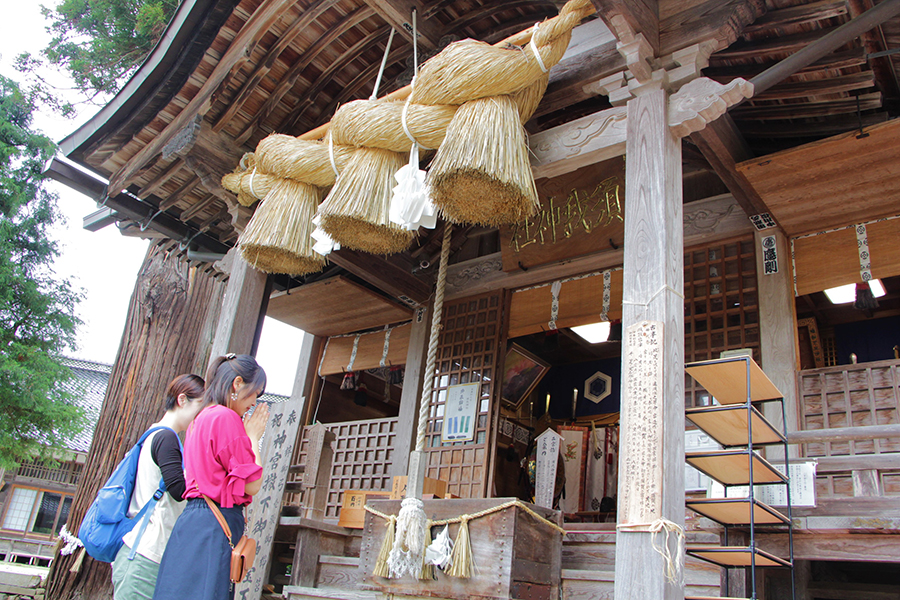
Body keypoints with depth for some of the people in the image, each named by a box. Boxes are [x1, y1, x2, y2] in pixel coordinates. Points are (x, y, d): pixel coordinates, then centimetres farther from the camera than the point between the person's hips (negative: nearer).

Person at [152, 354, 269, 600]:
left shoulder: (201, 419, 18)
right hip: (215, 525, -10)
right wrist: (253, 438, 0)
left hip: (195, 518, 10)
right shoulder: (226, 418, -12)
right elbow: (252, 485, -11)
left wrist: (247, 435, 18)